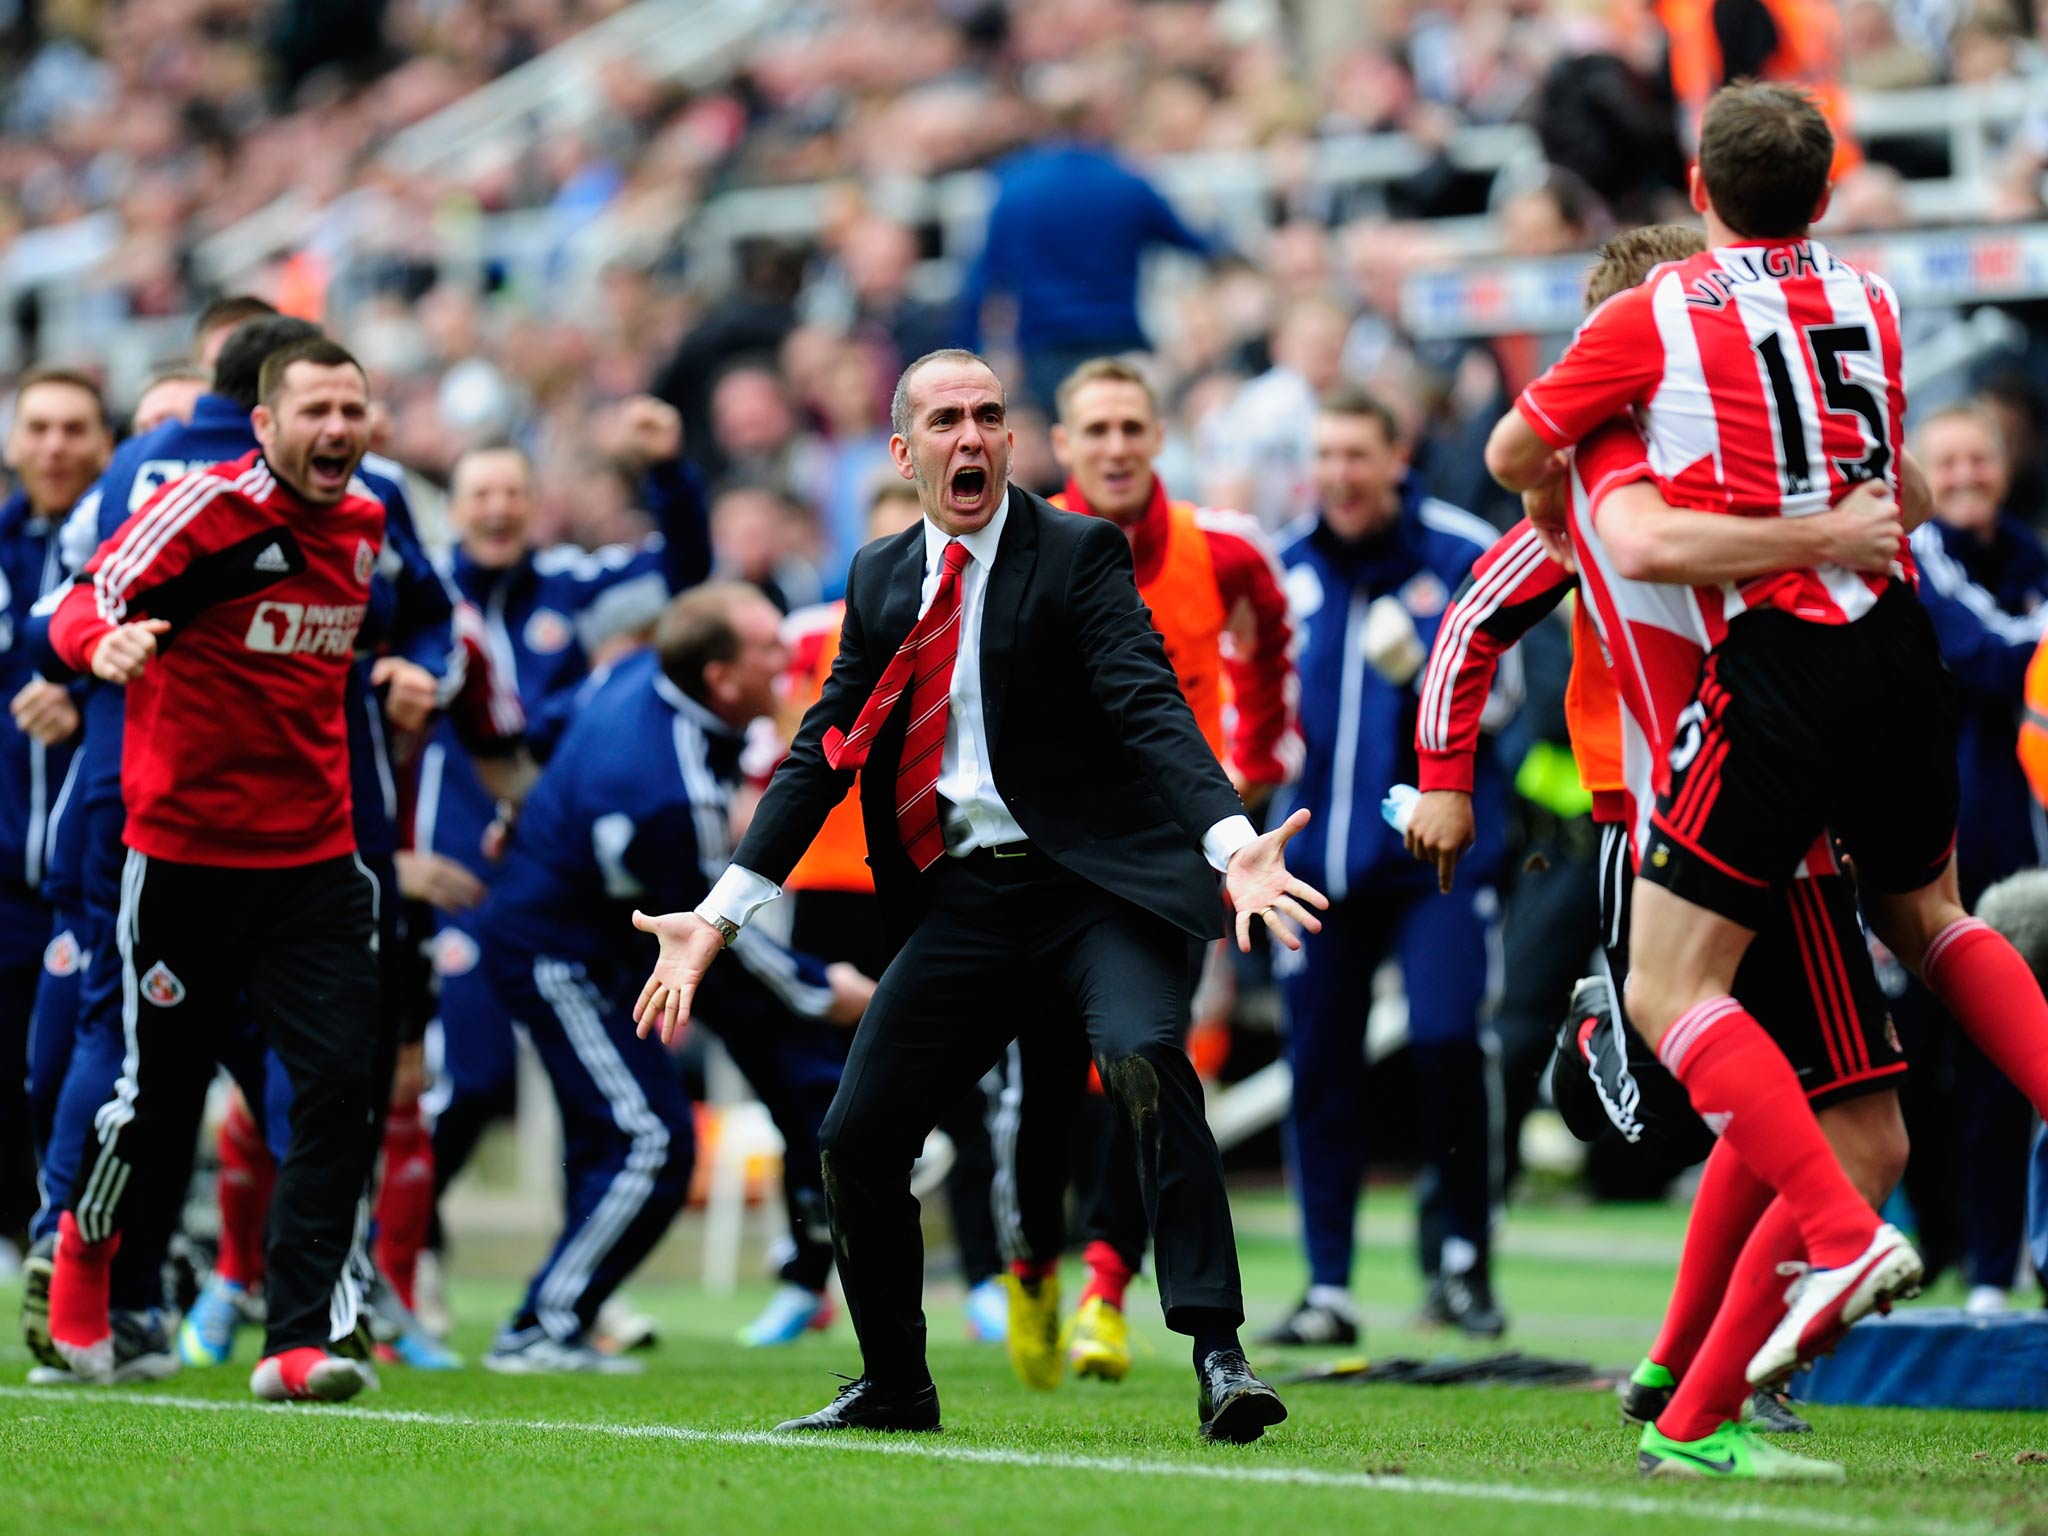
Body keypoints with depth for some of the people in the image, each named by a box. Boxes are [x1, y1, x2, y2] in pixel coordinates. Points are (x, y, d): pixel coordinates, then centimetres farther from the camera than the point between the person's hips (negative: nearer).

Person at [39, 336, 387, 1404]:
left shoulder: (361, 525, 8)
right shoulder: (209, 508, -13)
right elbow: (87, 600, -21)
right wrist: (103, 640, -40)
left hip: (316, 859, 5)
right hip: (186, 854, -5)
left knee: (338, 1085, -10)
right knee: (161, 1094, 5)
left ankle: (297, 1342, -8)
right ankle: (85, 1247, 36)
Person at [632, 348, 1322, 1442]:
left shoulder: (1079, 554, -4)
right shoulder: (880, 581, 11)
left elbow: (1152, 710, -16)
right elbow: (821, 753, 14)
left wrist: (1233, 843, -34)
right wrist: (718, 915, 8)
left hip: (1095, 884, -5)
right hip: (965, 898, 5)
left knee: (1142, 1058, -33)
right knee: (855, 1142, 2)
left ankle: (1217, 1357, -31)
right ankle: (895, 1384, 26)